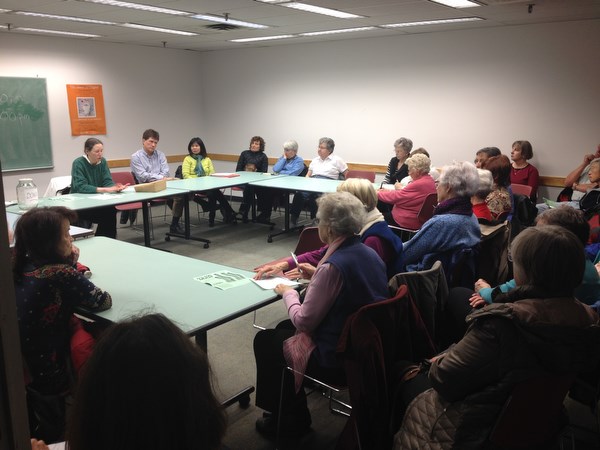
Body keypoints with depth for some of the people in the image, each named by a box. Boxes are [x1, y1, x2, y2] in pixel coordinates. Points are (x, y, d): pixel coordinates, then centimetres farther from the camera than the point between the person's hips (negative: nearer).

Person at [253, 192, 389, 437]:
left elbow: (303, 322, -20)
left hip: (338, 359, -9)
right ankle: (291, 411, 35)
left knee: (264, 340, 11)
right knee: (284, 327, 24)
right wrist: (317, 276, 12)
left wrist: (288, 293, -3)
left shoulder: (333, 266, -27)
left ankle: (289, 419, 25)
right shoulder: (369, 253, -1)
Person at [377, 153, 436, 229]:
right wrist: (389, 191, 10)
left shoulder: (418, 185, -25)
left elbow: (394, 197, -19)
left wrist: (377, 193, -5)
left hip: (410, 222, -10)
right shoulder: (429, 180, 7)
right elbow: (406, 194, 16)